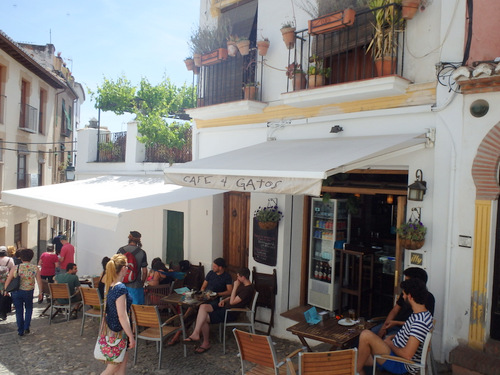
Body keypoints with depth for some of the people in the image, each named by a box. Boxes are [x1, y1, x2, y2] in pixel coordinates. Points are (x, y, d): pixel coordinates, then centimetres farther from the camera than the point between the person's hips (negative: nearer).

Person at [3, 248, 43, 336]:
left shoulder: (15, 268, -7)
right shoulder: (35, 268, -8)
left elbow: (8, 281, -2)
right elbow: (39, 281, -4)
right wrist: (40, 292, 7)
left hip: (16, 292, 0)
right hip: (29, 292, 0)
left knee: (19, 311, 13)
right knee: (29, 309, 22)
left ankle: (20, 331, 20)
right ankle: (26, 327, 13)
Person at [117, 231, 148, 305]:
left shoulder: (121, 250, -2)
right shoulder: (142, 253, -8)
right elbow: (144, 271, -5)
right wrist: (142, 283, 11)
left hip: (122, 284, 3)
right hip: (135, 286, -3)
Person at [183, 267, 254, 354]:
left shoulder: (248, 289, -21)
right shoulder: (242, 284, 11)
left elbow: (232, 302, -21)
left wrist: (235, 287, -17)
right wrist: (224, 300, 6)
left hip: (231, 312, -10)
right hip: (225, 306, 10)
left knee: (204, 318, -16)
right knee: (203, 307, -8)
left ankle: (206, 343, 0)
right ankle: (196, 334, -9)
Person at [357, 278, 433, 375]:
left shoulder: (420, 322, -26)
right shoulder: (422, 315, 6)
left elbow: (407, 355, -29)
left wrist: (389, 344, -11)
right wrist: (392, 338, 8)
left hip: (401, 366, -10)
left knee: (366, 335, -23)